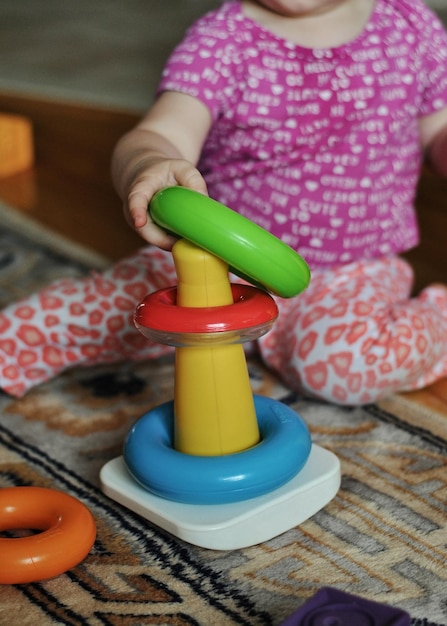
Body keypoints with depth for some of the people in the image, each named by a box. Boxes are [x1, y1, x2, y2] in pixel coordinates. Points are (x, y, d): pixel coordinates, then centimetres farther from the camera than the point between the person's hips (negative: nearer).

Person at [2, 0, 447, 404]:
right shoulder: (219, 41, -13)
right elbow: (158, 137, -28)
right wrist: (147, 165, -53)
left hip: (351, 274, 0)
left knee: (341, 359, -30)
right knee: (115, 302, -20)